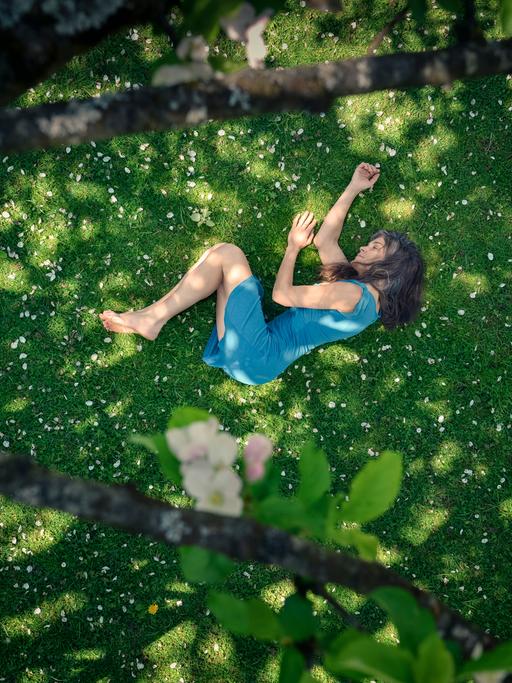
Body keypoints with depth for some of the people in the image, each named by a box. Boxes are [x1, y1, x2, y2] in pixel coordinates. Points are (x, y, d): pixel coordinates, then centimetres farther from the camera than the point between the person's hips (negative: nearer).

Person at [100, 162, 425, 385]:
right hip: (254, 357, 9)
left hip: (257, 354, -9)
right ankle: (150, 317, -1)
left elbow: (282, 294, -12)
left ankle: (152, 317, -6)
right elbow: (325, 239, 24)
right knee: (219, 254, 6)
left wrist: (294, 246, 5)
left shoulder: (353, 293, -14)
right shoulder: (358, 285, 16)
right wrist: (354, 188, 27)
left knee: (228, 253, -11)